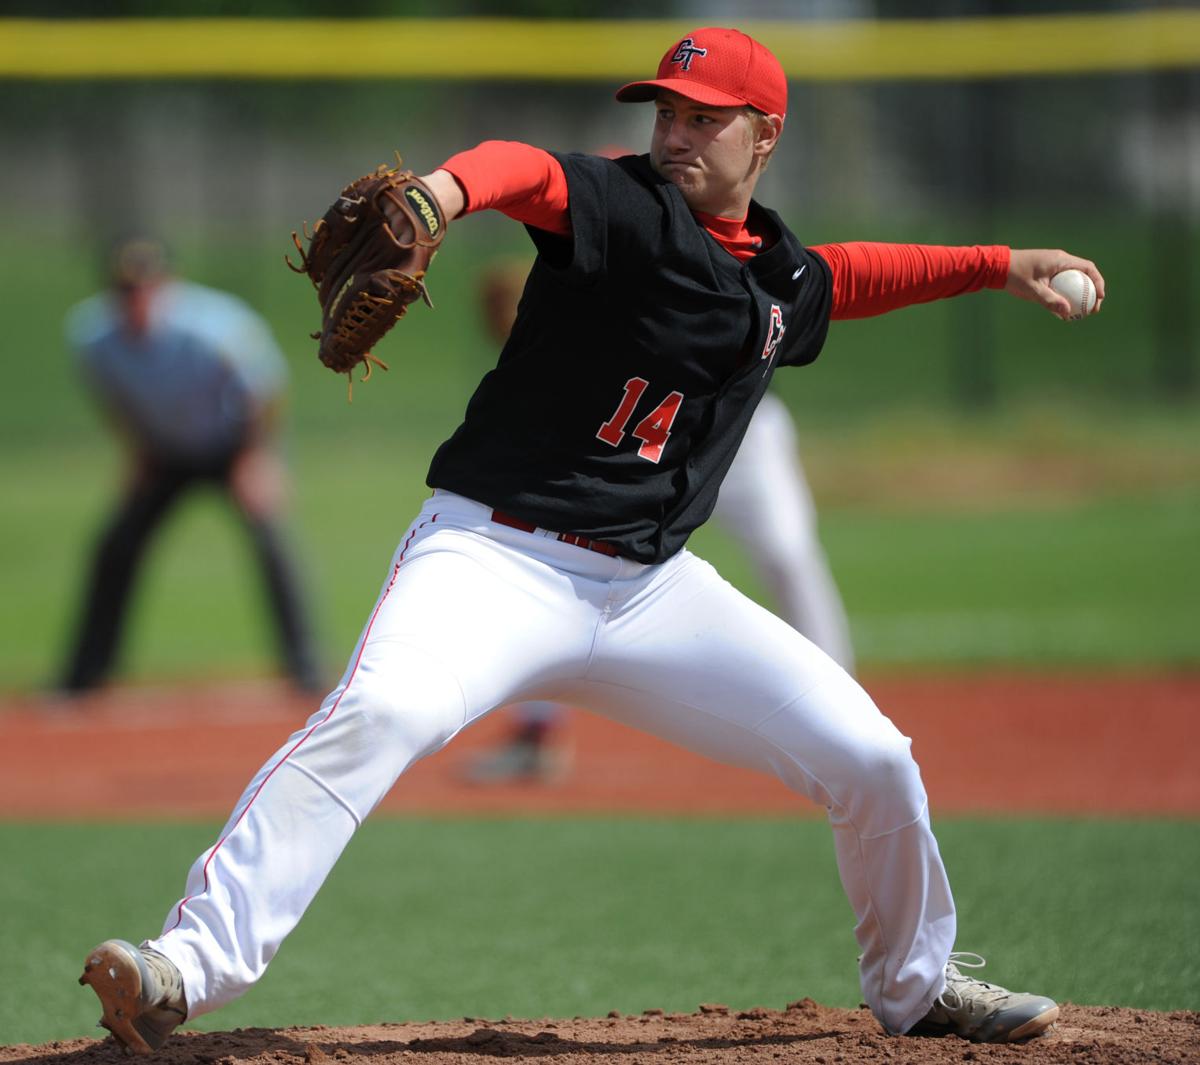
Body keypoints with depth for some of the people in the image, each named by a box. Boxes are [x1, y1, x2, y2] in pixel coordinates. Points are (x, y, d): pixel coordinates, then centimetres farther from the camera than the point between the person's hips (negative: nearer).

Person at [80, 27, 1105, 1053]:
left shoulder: (785, 284, 13)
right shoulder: (624, 207, -7)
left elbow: (855, 275, 38)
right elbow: (526, 170, -30)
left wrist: (1001, 264, 36)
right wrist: (449, 187, -52)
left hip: (651, 588, 6)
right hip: (495, 558, -6)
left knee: (869, 756, 3)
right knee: (382, 712, -34)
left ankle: (916, 982, 29)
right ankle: (189, 965, -38)